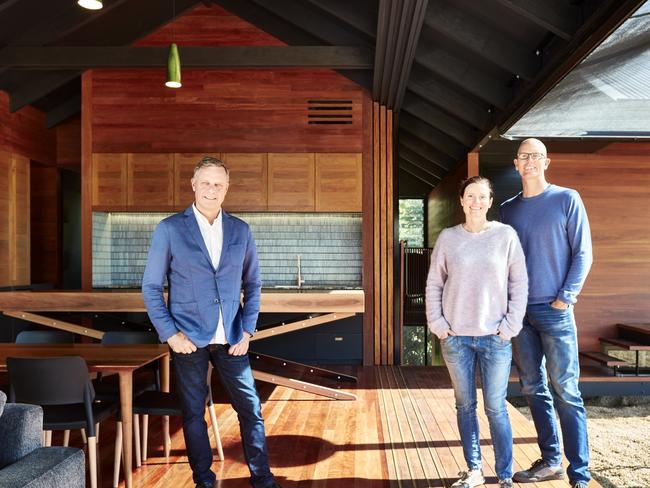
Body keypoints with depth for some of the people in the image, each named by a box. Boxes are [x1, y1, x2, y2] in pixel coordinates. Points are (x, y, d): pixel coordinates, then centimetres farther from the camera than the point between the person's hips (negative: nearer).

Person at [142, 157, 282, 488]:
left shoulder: (240, 230, 5)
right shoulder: (170, 229, -4)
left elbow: (252, 284, 10)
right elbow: (151, 287, -2)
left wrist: (247, 331, 1)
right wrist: (170, 334, -9)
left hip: (230, 338, 2)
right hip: (188, 338, -2)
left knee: (251, 408, 5)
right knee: (194, 412, 10)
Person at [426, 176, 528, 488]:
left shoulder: (506, 235, -1)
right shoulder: (448, 238, 3)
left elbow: (519, 284, 0)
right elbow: (434, 285, 6)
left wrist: (509, 328, -5)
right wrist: (438, 326, -1)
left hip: (495, 339, -1)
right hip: (455, 338, 2)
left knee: (496, 408, 3)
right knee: (465, 406, 10)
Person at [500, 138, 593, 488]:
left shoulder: (567, 199, 0)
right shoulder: (508, 208, 12)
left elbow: (582, 253, -3)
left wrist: (565, 299, -11)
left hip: (555, 311, -4)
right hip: (519, 312, 5)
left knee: (565, 392, -3)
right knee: (533, 389, 10)